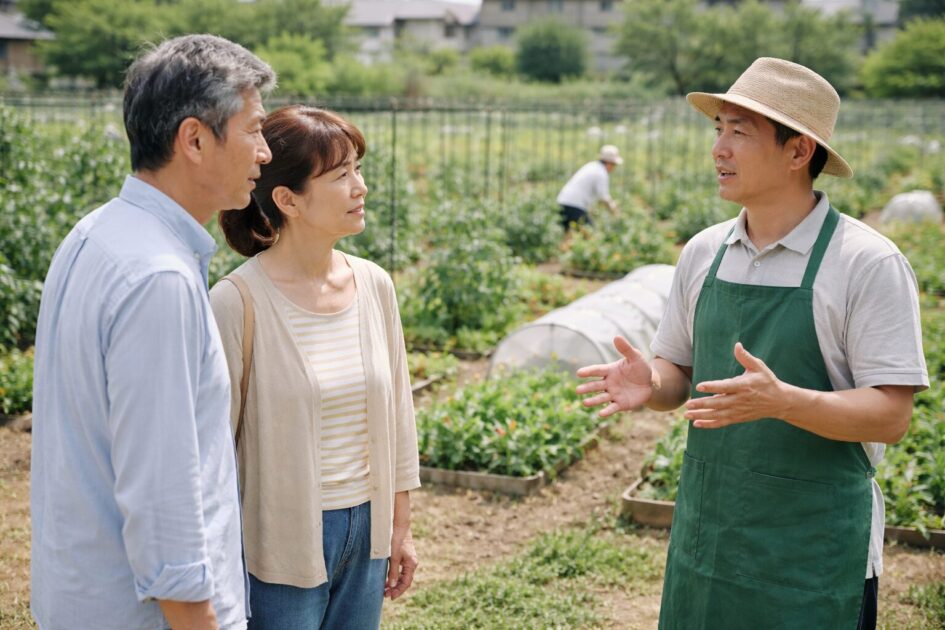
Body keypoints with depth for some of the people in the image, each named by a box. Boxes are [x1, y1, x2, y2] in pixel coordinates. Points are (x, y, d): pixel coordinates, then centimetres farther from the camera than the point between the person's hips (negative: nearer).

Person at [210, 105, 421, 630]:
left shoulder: (374, 285, 0)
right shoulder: (238, 302, -16)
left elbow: (396, 409, 8)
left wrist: (400, 527, 12)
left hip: (365, 530, 5)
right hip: (281, 541, -5)